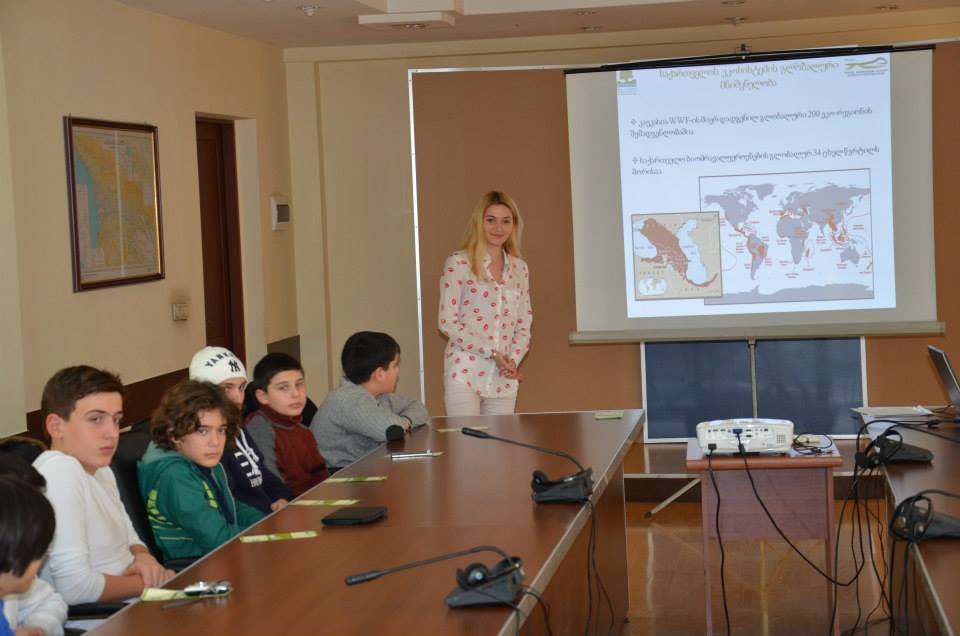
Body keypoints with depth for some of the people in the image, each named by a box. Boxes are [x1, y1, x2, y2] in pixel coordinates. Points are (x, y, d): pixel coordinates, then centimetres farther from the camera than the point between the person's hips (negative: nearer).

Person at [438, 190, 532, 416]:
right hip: (465, 372, -4)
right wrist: (492, 353, -11)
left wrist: (513, 359, -4)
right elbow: (447, 322, -7)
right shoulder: (459, 263, -2)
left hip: (504, 379, 4)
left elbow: (524, 325, 15)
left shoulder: (520, 268, 12)